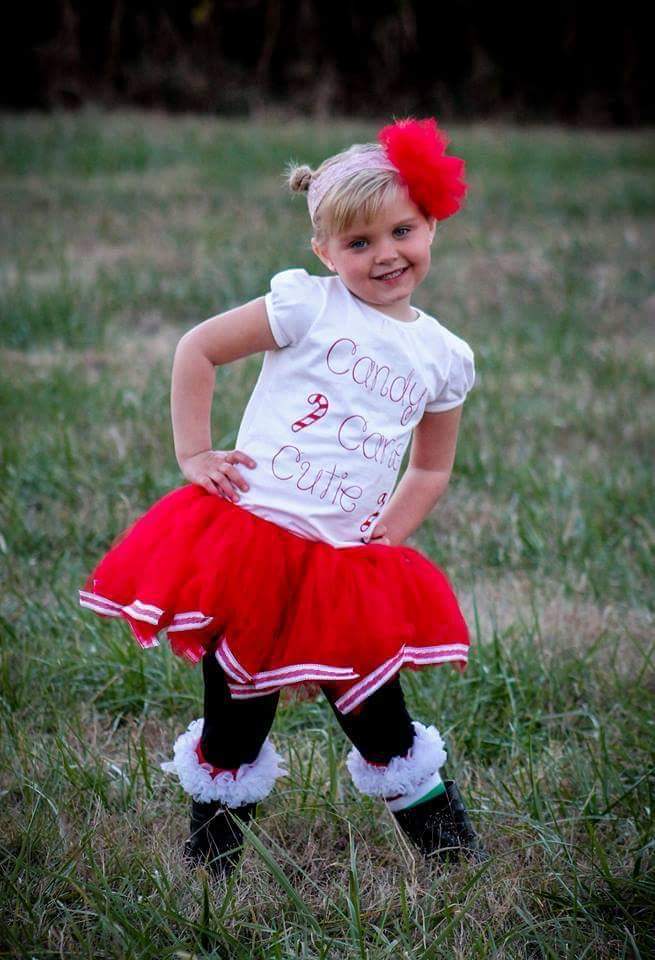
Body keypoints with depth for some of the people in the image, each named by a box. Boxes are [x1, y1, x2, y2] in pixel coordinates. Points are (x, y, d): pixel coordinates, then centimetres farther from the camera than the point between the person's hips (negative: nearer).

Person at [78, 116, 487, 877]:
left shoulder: (444, 356, 7)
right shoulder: (308, 305, -5)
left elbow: (431, 469, 20)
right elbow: (197, 349, -1)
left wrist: (383, 541, 7)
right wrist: (194, 456, -4)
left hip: (345, 567, 3)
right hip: (248, 538, -3)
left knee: (377, 719, 5)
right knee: (236, 715, 4)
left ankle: (444, 838, 25)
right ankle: (209, 853, 24)